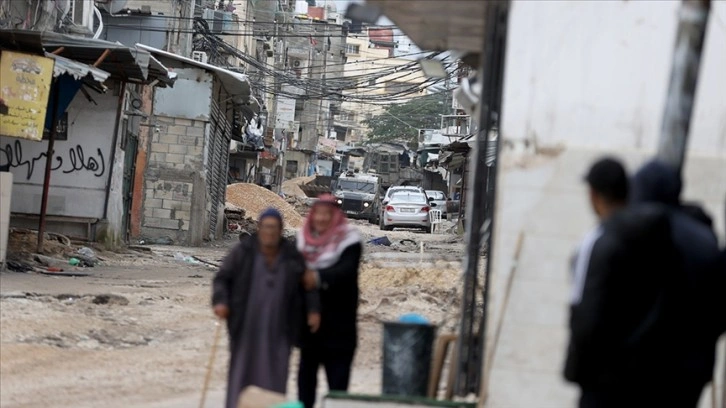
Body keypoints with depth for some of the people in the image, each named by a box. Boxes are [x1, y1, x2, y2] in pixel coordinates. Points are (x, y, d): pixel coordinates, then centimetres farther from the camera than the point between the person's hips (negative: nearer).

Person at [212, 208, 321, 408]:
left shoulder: (292, 256, 6)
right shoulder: (243, 252, 0)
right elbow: (222, 279, 1)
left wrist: (313, 310, 2)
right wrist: (220, 301, -15)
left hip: (278, 331, 1)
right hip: (246, 328, -1)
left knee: (274, 378, -2)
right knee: (241, 375, 4)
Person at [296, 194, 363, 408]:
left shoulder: (348, 240, -9)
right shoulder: (304, 238, 8)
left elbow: (347, 270, -24)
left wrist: (320, 277, -40)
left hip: (338, 323, -5)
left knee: (337, 373, -4)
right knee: (306, 371, 13)